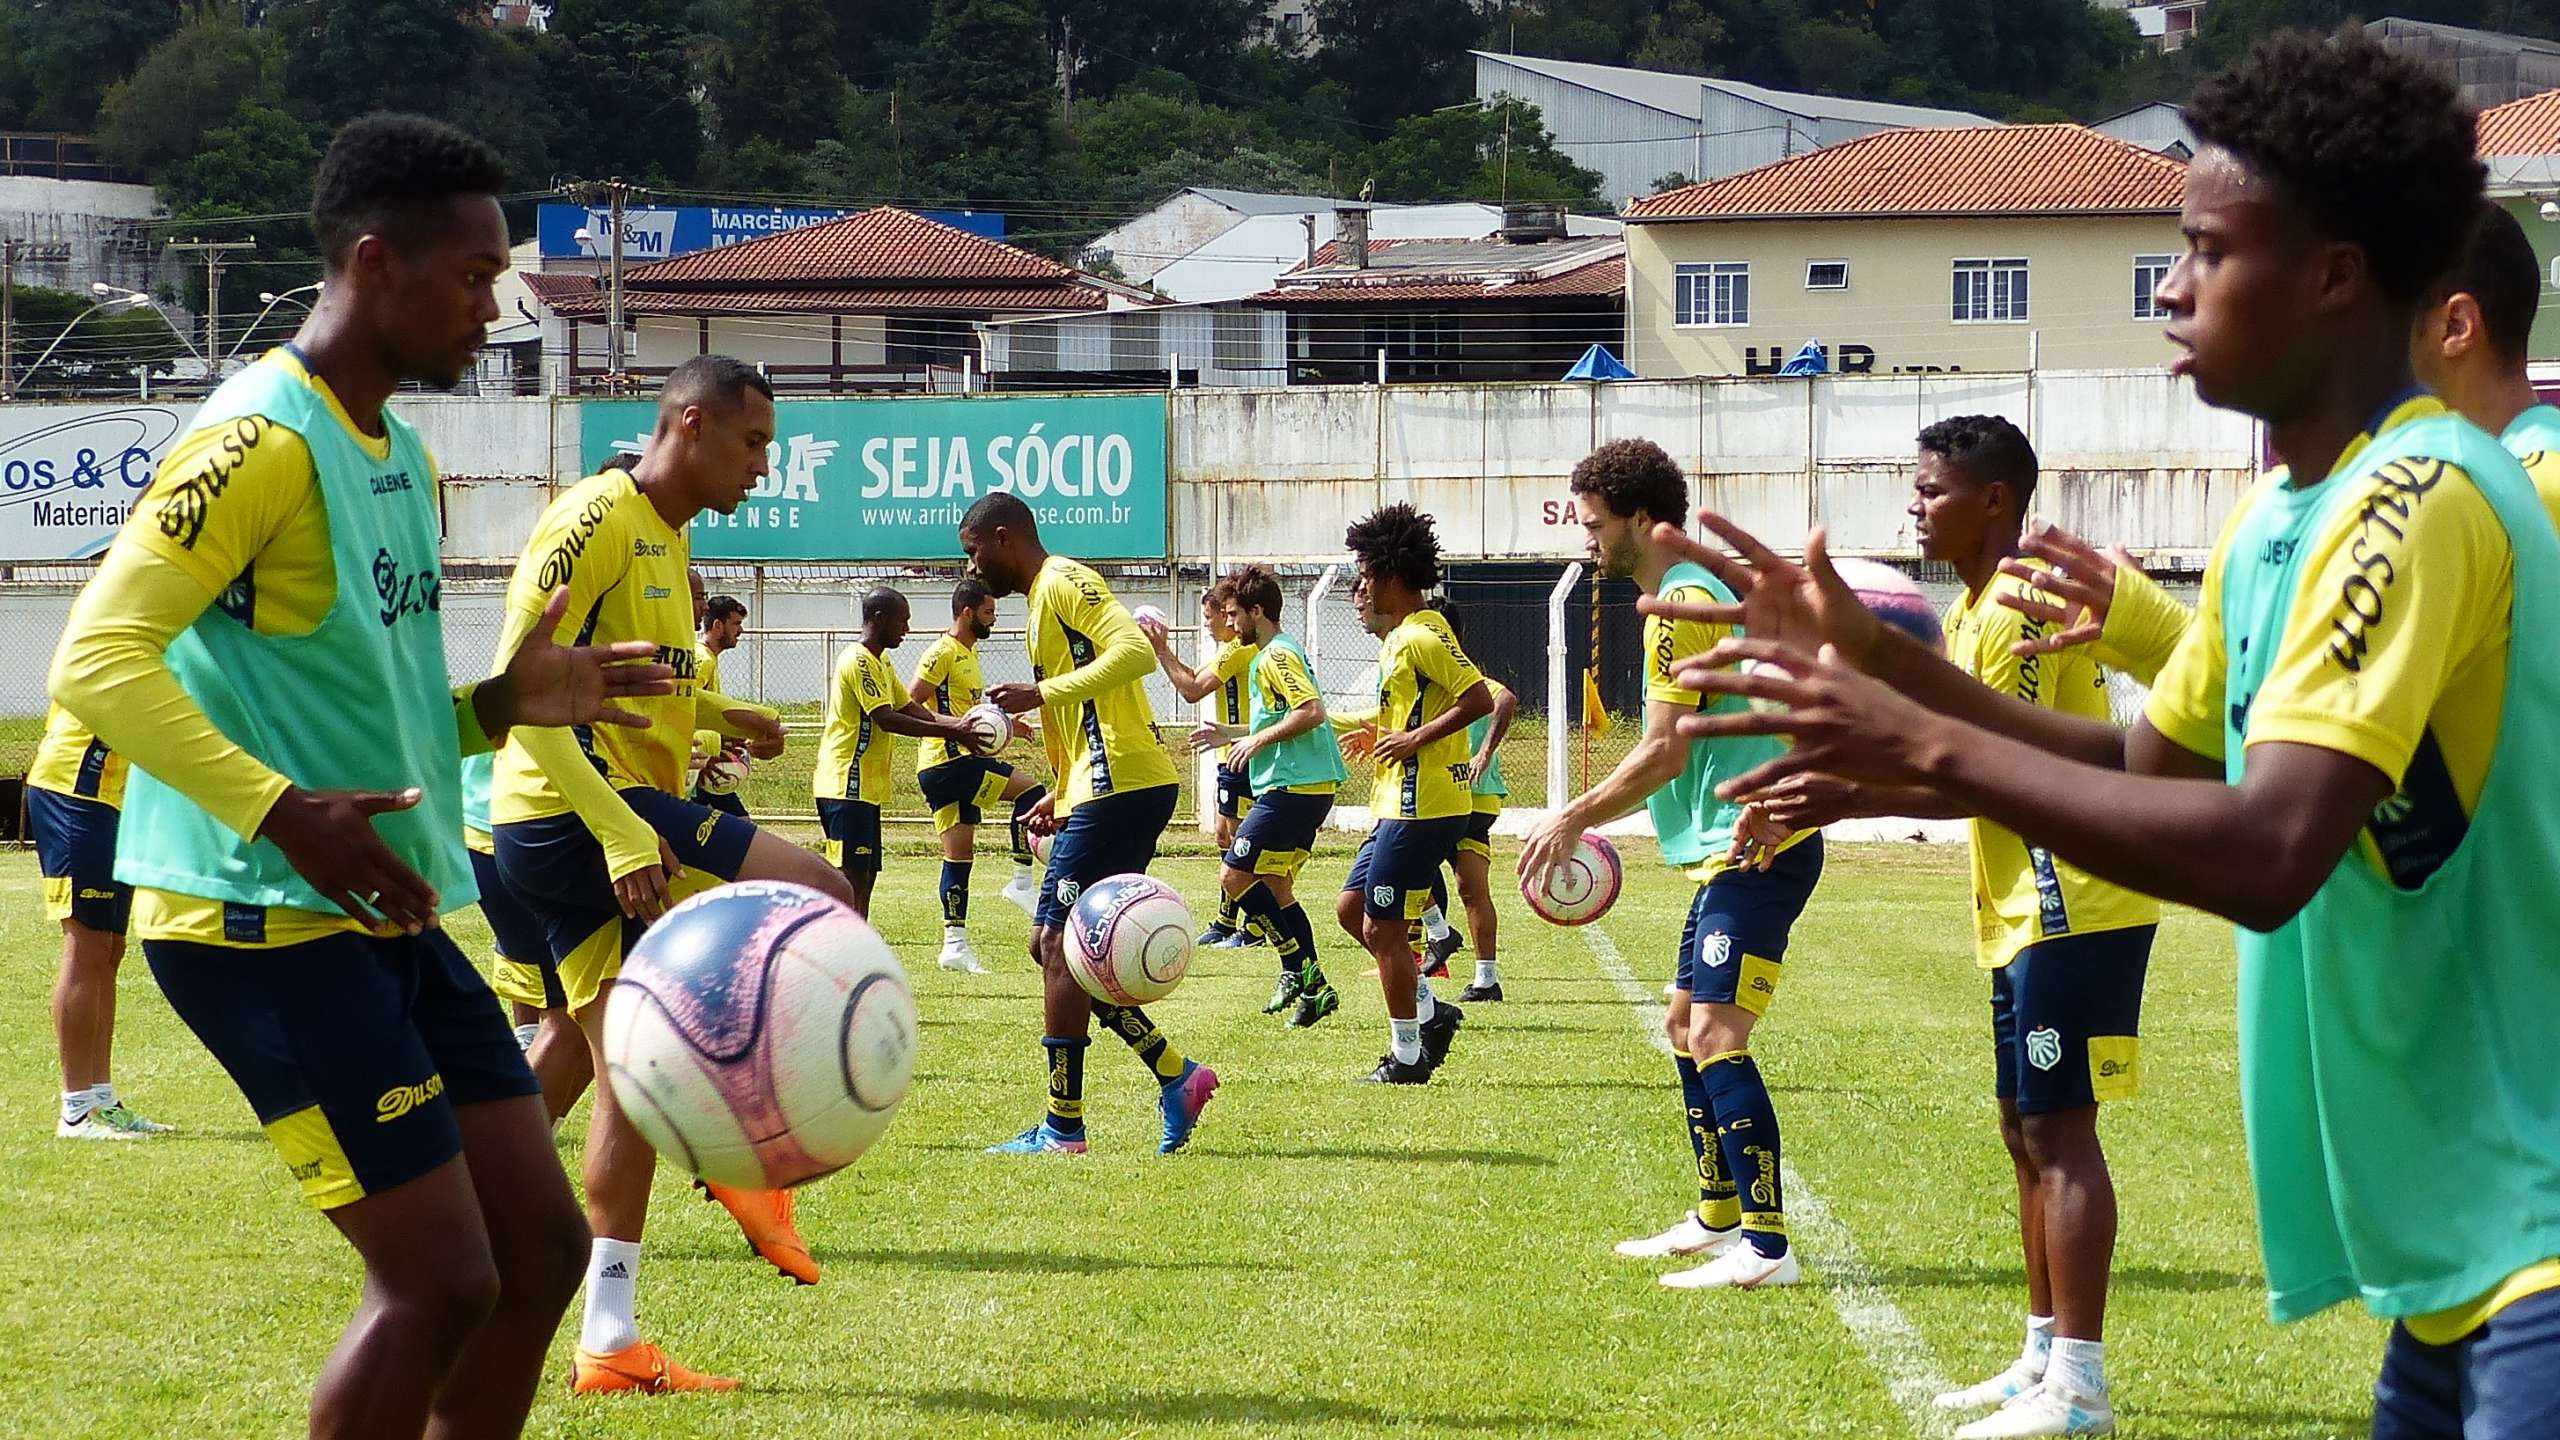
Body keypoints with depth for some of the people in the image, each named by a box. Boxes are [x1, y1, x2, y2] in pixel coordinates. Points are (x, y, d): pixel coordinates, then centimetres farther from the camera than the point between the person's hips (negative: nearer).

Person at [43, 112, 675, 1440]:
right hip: (263, 926, -10)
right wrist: (281, 813, -32)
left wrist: (507, 704, 6)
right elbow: (96, 661, -22)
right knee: (440, 1283, -11)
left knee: (540, 1246, 9)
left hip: (388, 919, 10)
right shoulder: (262, 438, -14)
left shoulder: (401, 454, 15)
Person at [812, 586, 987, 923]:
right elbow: (886, 719, -22)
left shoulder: (882, 663, 18)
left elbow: (911, 709, 16)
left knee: (866, 872, 10)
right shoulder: (858, 661, -14)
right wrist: (950, 733, -24)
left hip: (867, 786, 10)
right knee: (850, 874, -13)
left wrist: (959, 725, 1)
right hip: (846, 784, -10)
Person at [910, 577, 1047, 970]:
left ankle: (954, 944, 8)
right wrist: (955, 726, -27)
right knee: (1031, 791, -13)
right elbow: (909, 704, -18)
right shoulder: (943, 653, -11)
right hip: (949, 761, -10)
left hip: (958, 764, 10)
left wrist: (1000, 722, 19)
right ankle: (1022, 882, -9)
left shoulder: (968, 653, 20)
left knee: (959, 856, 8)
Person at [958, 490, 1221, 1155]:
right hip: (1109, 791, 11)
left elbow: (1135, 651, -23)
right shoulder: (1043, 599, 24)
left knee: (1059, 945, -8)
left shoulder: (1063, 582, -7)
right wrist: (1062, 796, 20)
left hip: (1119, 788, -11)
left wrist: (1042, 693, -23)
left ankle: (1063, 1127, -6)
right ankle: (1176, 1075, 9)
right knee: (1053, 945, 11)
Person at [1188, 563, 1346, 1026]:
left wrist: (1257, 740, -16)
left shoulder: (1277, 655, -12)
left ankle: (1300, 967, -9)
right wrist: (1232, 734, 24)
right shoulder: (1270, 654, 21)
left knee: (1234, 875, -9)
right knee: (1274, 885, 12)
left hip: (1291, 789, -11)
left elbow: (1311, 711, -24)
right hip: (1310, 786, 11)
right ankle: (1312, 987, 9)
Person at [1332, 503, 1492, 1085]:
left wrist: (1416, 738, -22)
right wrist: (1384, 737, 17)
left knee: (1382, 926, -5)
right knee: (1351, 907, 15)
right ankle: (1430, 1011, 18)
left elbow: (1479, 698, -24)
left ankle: (1407, 1057, 2)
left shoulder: (1420, 637, -15)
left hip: (1422, 805, -11)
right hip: (1400, 804, 11)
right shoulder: (1399, 639, 17)